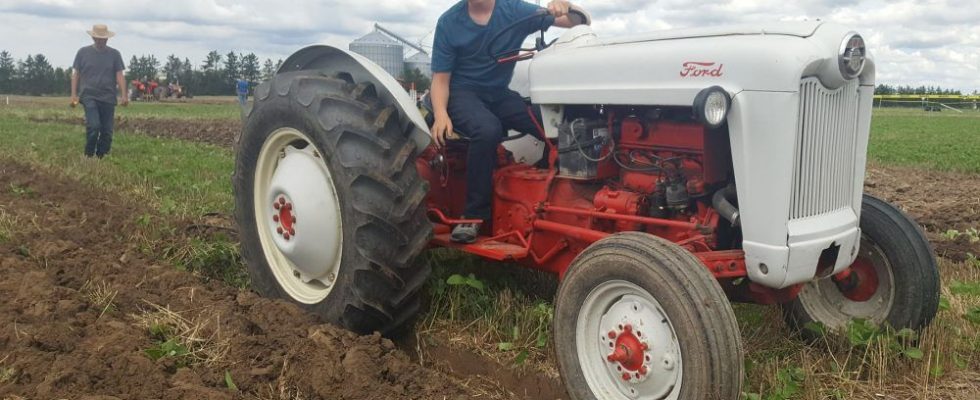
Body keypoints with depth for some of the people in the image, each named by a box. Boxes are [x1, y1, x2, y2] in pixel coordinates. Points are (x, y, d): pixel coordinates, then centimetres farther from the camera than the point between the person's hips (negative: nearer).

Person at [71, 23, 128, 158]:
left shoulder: (114, 54, 9)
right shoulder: (83, 52, 7)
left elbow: (119, 75, 4)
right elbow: (76, 74, 9)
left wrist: (124, 95, -8)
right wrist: (74, 94, 1)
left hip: (108, 98, 2)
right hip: (89, 96, -2)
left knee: (107, 131, 2)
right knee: (93, 126, -17)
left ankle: (101, 157, 13)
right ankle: (88, 155, -1)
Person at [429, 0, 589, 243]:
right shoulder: (449, 22, -6)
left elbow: (577, 21, -3)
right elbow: (441, 78, -4)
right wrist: (441, 114, -23)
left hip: (499, 95, 3)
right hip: (463, 93, -3)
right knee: (487, 129, -37)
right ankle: (473, 215, -26)